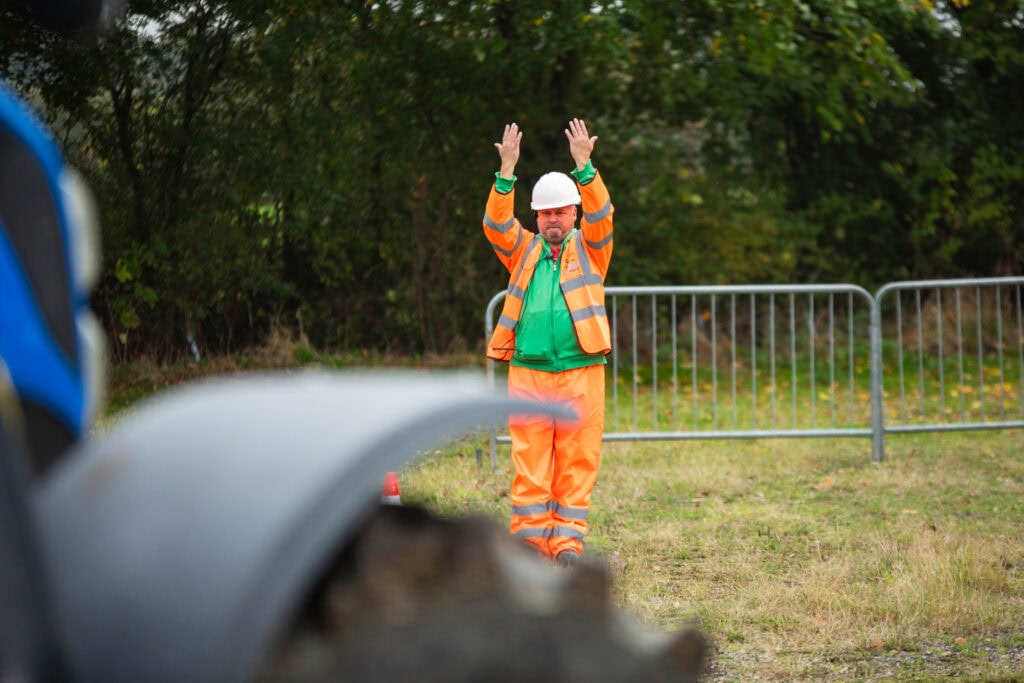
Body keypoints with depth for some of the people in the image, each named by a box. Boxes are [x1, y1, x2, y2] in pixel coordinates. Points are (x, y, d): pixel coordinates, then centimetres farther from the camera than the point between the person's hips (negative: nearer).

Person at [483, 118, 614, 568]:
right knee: (529, 463, -2)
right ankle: (529, 540, 0)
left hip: (580, 373, -1)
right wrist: (507, 171, -15)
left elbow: (600, 215, -6)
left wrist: (584, 167, -20)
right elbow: (496, 225, -2)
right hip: (528, 373, 1)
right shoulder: (523, 251, 14)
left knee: (578, 462, -2)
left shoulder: (589, 249, 11)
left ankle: (568, 541, 1)